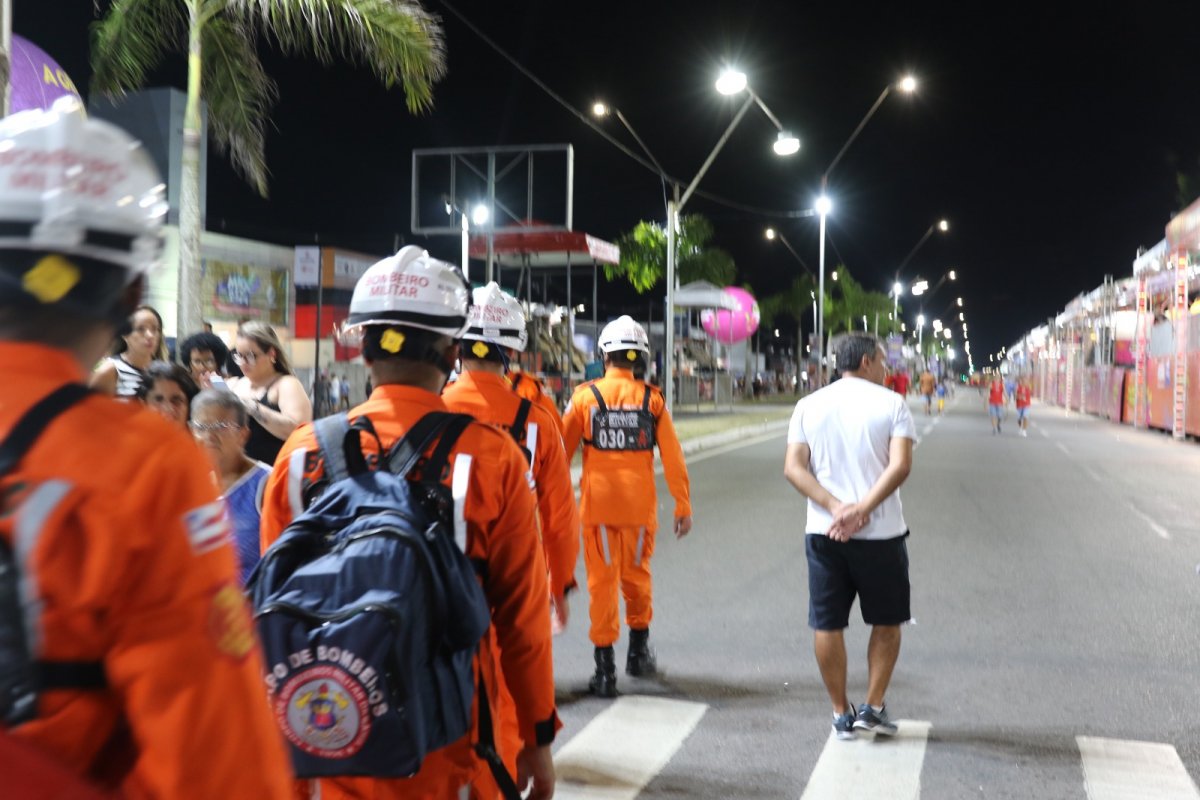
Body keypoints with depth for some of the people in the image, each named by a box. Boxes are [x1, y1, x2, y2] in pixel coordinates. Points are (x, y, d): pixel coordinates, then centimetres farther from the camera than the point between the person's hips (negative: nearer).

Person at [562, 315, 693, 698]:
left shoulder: (585, 396, -4)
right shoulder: (652, 399, -1)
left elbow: (561, 450, 0)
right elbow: (672, 457, -1)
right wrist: (683, 506, 6)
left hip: (597, 502, -1)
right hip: (639, 504, 1)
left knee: (601, 581, 5)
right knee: (636, 575, 20)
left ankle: (605, 668, 7)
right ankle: (639, 652, 31)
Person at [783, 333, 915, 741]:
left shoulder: (809, 405, 7)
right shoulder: (891, 403, -2)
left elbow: (793, 468, -4)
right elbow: (900, 465, -16)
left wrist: (835, 506, -11)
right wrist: (862, 509, -19)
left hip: (823, 533, 2)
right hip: (880, 533, -2)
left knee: (827, 625, 10)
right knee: (886, 621, 16)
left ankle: (842, 714, 17)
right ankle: (873, 706, 17)